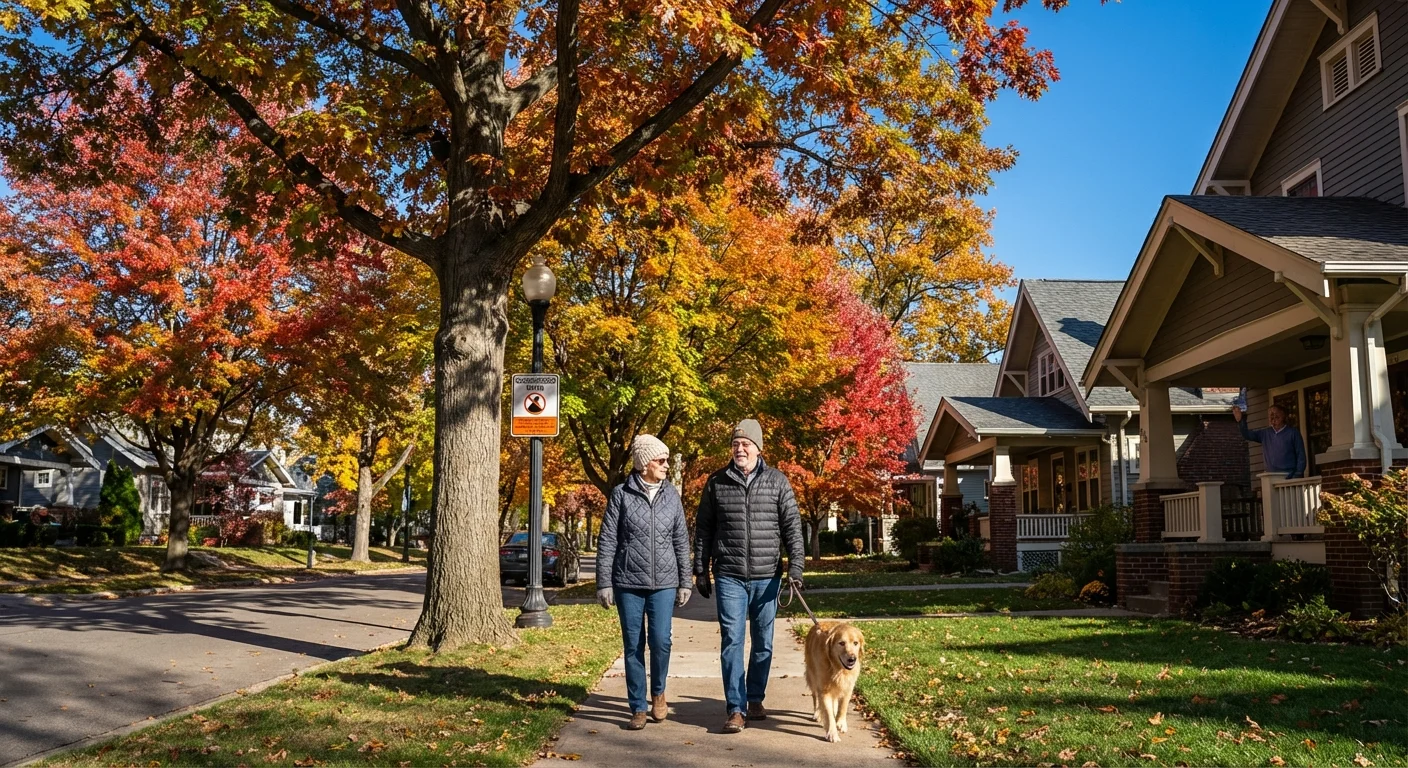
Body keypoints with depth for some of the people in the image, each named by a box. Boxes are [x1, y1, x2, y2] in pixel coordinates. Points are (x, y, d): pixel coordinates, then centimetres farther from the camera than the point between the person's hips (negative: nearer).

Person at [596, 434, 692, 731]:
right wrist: (603, 583, -5)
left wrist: (685, 582, 7)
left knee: (661, 641, -7)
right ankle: (638, 708, 16)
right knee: (633, 646, 4)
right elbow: (607, 541, -1)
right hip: (628, 583, -1)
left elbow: (681, 542, 10)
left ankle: (658, 693, 20)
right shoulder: (621, 494, -3)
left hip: (664, 583, 1)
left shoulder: (671, 495, 5)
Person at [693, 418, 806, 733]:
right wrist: (701, 571, 5)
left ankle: (755, 699, 26)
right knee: (732, 641, -5)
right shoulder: (716, 483, 3)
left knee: (763, 642, 10)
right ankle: (736, 709, -1)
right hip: (729, 577, -1)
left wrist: (795, 566, -7)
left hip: (767, 576, 1)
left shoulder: (777, 481, 2)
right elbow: (703, 529, 7)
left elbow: (792, 527, 1)